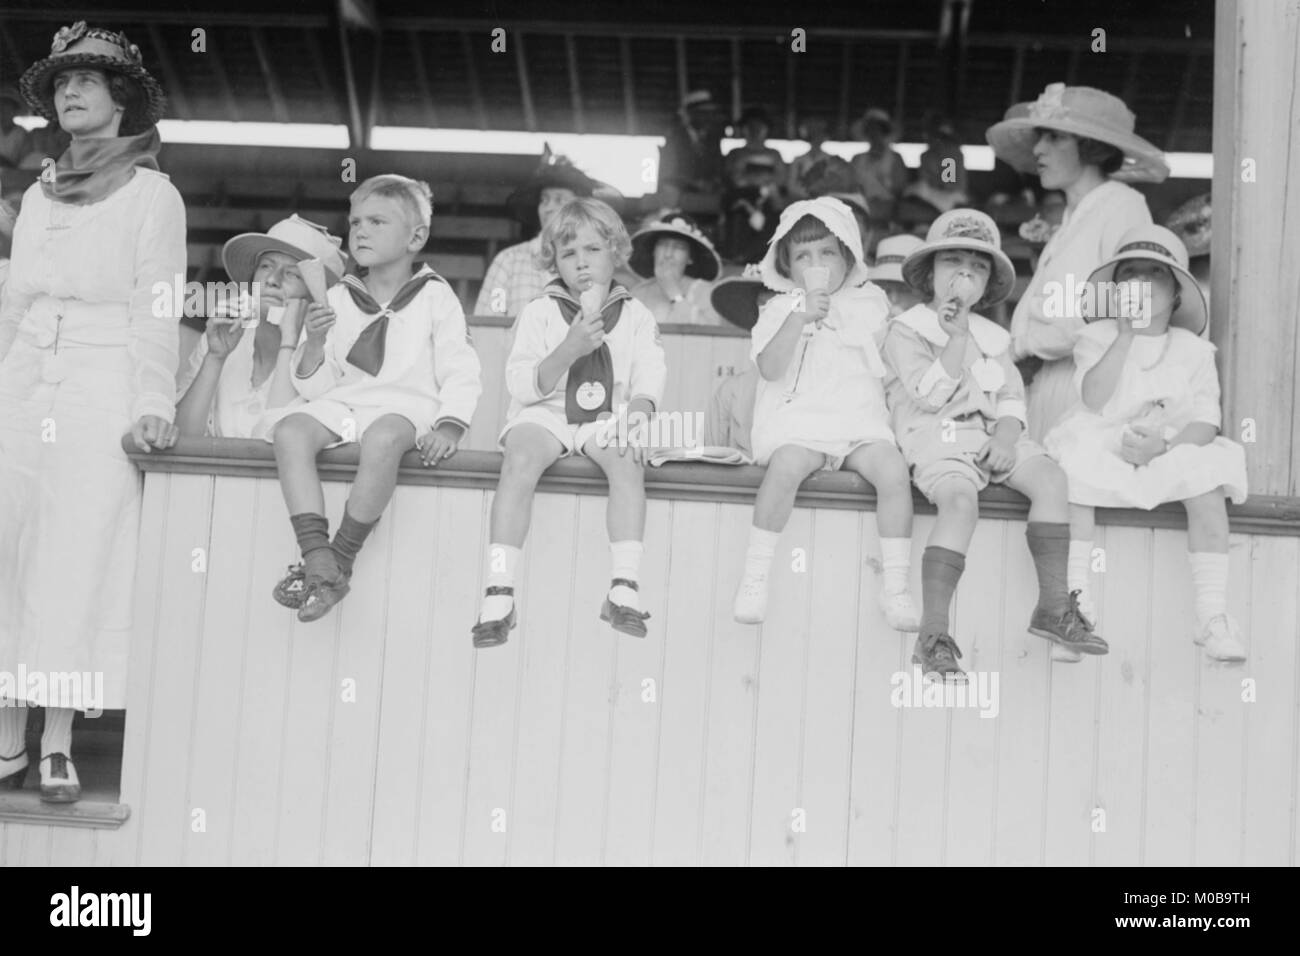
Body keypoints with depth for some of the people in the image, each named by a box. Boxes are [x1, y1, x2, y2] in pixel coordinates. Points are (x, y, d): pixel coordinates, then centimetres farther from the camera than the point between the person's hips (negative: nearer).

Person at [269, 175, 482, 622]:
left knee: (382, 438, -39)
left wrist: (450, 424, -16)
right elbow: (315, 387, 13)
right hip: (342, 403, 4)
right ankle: (317, 559, -35)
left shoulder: (434, 297, 7)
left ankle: (341, 559, -28)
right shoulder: (338, 299, 15)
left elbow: (460, 374, 2)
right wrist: (314, 345, -7)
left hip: (405, 405, -4)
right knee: (290, 430, -28)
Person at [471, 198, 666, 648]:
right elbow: (522, 386, -4)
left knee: (627, 459, -32)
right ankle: (498, 592, -34)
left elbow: (648, 382, 4)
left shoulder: (637, 316, 10)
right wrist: (568, 350, -18)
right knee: (520, 459, -32)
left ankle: (624, 588, -32)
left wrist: (638, 409, -18)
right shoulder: (539, 312, 5)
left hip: (607, 418, 1)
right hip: (544, 414, -1)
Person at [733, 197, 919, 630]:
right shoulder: (781, 309, 8)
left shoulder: (868, 305, 14)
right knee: (787, 465, -35)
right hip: (797, 419, -2)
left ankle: (896, 586, -18)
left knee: (893, 472, -27)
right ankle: (755, 573, -24)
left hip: (860, 421, 2)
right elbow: (770, 368, -7)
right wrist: (801, 315, -14)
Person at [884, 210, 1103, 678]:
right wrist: (956, 336, -10)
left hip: (991, 435, 6)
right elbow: (931, 394, -12)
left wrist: (1006, 437, -8)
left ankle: (1053, 604, -11)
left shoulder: (993, 336, 21)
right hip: (935, 437, -6)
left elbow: (1011, 399, 13)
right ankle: (933, 634, -37)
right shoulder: (907, 330, 2)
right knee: (961, 499, -34)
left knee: (1050, 478, -20)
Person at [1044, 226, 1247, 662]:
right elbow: (1094, 400, -15)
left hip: (1174, 451, 1)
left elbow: (1206, 422, -2)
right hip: (1101, 449, -1)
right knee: (1074, 476, -32)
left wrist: (1162, 445, -21)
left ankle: (1212, 614, -22)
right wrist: (1126, 335, -15)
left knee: (1208, 489, -29)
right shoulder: (1097, 338, 5)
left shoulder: (1192, 348, 8)